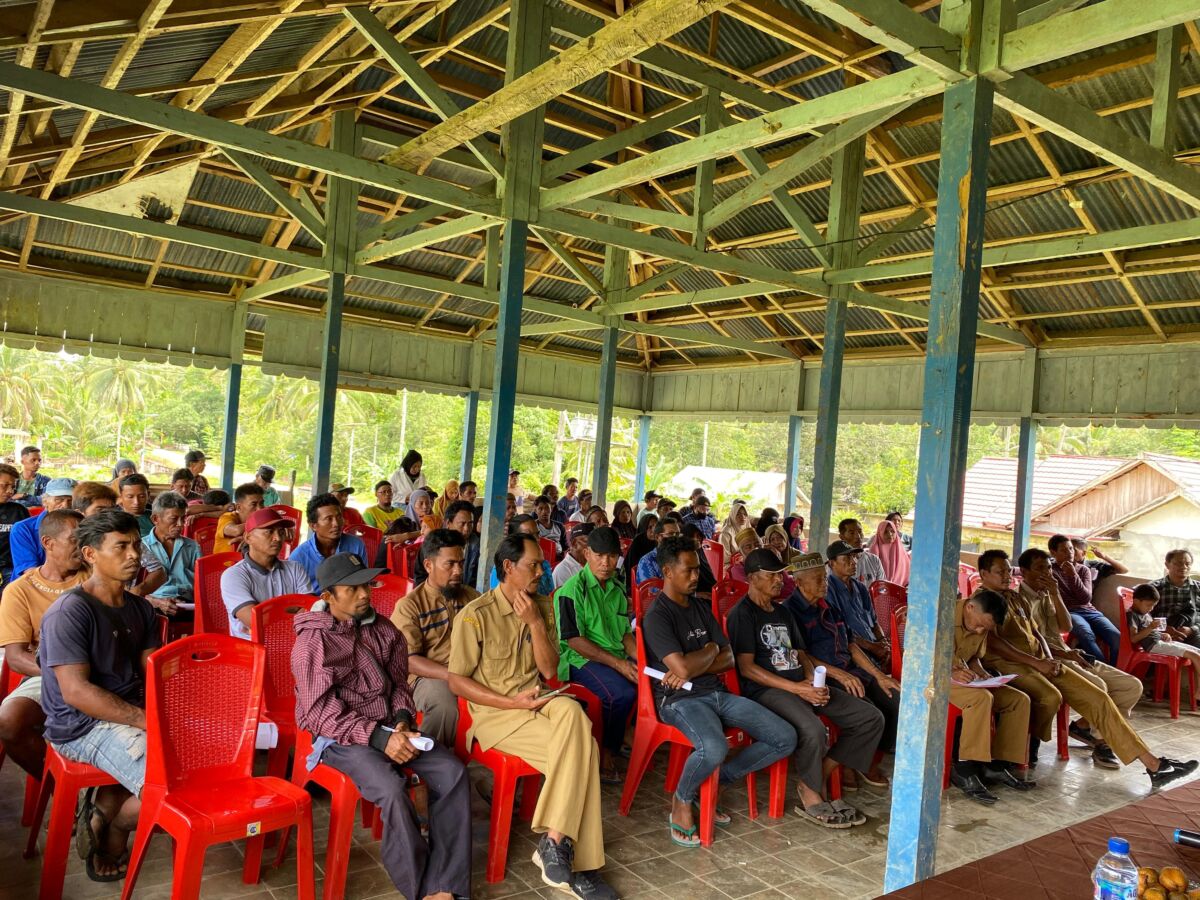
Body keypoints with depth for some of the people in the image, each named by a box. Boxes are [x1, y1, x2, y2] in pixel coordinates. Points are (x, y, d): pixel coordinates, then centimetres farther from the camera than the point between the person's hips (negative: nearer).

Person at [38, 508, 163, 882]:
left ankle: (104, 808, 10)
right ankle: (112, 836, 10)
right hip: (82, 725, -8)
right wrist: (151, 721, -25)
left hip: (134, 713, 8)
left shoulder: (141, 609, 10)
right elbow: (76, 692, -21)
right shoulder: (69, 612, -14)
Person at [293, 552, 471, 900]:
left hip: (388, 728, 6)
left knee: (453, 771, -15)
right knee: (392, 789, -31)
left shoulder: (383, 630, 7)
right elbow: (321, 712, -16)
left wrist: (402, 722, -7)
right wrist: (379, 737, -24)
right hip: (340, 736, -6)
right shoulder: (313, 642, -11)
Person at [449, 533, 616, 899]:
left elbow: (549, 671, 3)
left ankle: (555, 842, -23)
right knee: (579, 746, -25)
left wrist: (536, 623, -10)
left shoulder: (543, 607, 7)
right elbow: (456, 681, -8)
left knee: (572, 711, -30)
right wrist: (512, 702, -16)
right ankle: (575, 862, -15)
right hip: (494, 711, -5)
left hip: (537, 700, 5)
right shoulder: (475, 615, -10)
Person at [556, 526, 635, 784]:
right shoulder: (573, 589, -9)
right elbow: (574, 640, -13)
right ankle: (607, 756, -9)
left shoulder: (616, 588, 15)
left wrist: (637, 660, -3)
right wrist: (618, 664, -17)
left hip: (617, 657, 7)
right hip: (581, 659, -7)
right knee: (622, 693, -31)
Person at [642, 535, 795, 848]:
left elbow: (728, 659, 11)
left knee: (786, 739, -5)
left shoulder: (702, 608, 16)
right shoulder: (657, 616, -8)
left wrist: (692, 670, -9)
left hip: (717, 693, 8)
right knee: (714, 748, -39)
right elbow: (683, 667, -20)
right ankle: (682, 801, -5)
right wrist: (711, 649, 0)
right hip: (680, 700, -8)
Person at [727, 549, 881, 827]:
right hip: (766, 689, -8)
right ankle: (811, 796, -9)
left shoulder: (784, 612, 21)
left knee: (871, 718, -4)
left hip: (803, 685, 8)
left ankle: (819, 778, 0)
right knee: (813, 730, -36)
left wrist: (813, 682, -2)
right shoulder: (742, 614, -5)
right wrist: (795, 688, -17)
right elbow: (746, 668, -13)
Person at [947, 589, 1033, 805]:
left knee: (1019, 699, -3)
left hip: (964, 678, 9)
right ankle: (964, 771, -30)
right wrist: (951, 672, -34)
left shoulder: (982, 626, 7)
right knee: (982, 697, -34)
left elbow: (974, 658, 18)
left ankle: (995, 765, -1)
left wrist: (982, 673, -5)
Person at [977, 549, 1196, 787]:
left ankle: (1152, 764, -5)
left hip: (1042, 662, 8)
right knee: (1050, 696, -35)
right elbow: (994, 643, -16)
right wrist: (1037, 662, -19)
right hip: (1007, 664, -8)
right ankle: (1029, 747, -8)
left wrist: (1049, 660, -1)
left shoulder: (1016, 598, 22)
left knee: (1098, 697, -5)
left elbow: (1036, 633, 20)